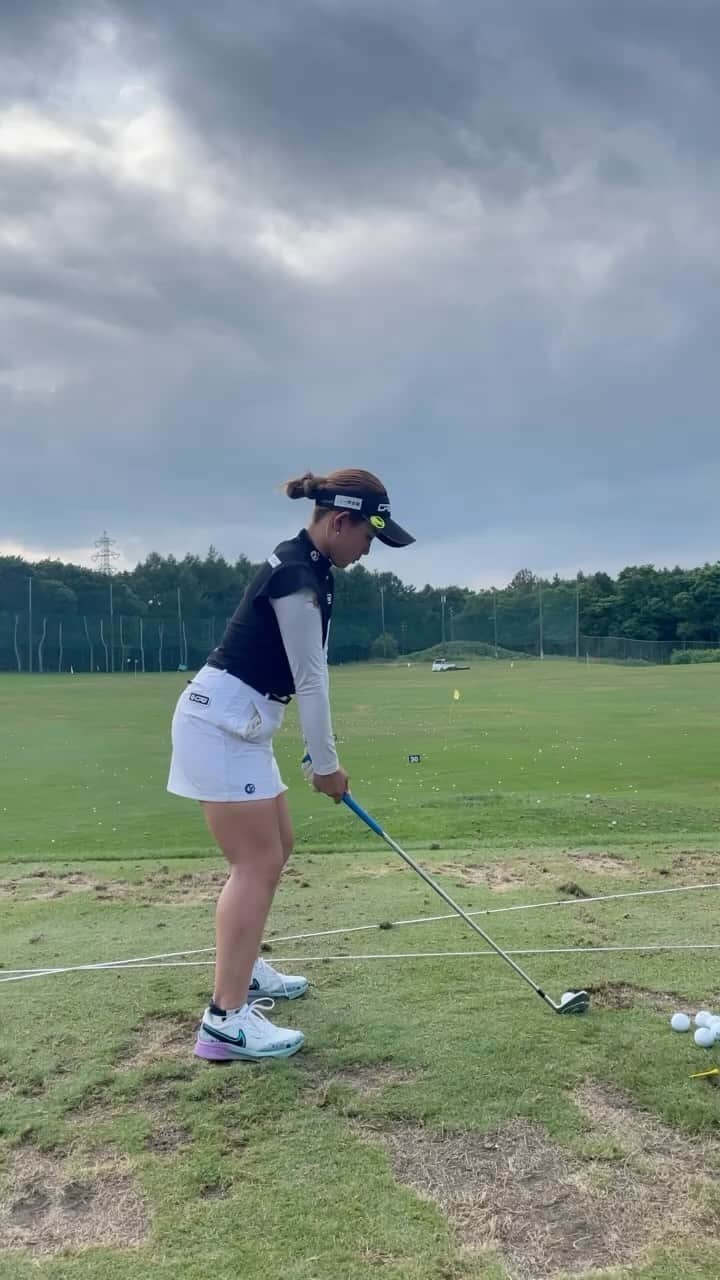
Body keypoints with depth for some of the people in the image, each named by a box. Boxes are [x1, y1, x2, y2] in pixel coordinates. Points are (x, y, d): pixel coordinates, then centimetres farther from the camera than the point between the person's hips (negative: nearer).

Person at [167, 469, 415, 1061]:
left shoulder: (306, 567, 12)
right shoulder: (297, 577, -20)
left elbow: (306, 675, 14)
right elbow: (311, 681, -14)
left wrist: (321, 757, 12)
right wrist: (328, 765, -5)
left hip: (238, 721, 10)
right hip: (222, 722, -10)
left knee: (276, 847, 17)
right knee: (259, 862, -8)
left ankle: (243, 969, 32)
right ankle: (225, 1019, -3)